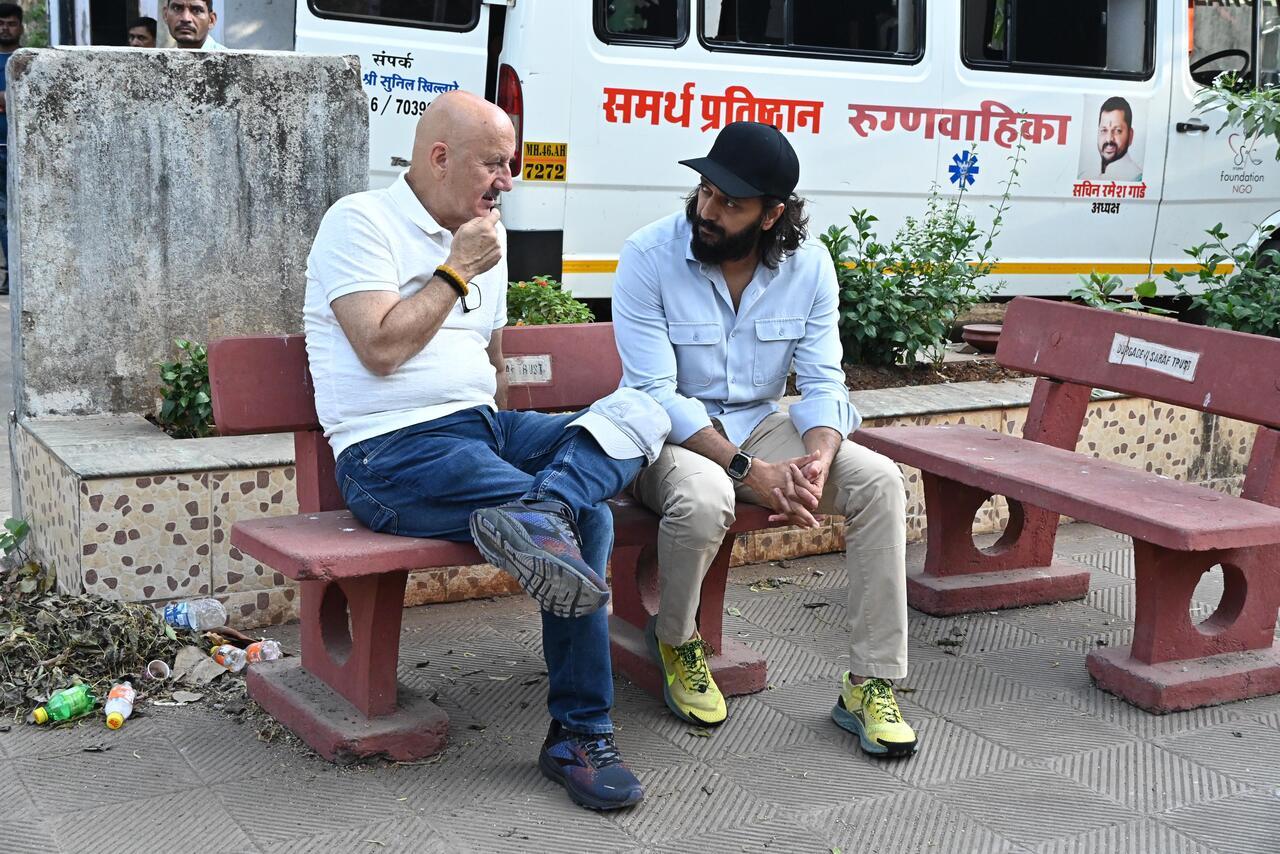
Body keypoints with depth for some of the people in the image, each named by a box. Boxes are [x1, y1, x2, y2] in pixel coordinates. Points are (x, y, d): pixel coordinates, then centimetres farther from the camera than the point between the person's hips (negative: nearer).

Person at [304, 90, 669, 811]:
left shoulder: (487, 237, 21)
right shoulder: (361, 222, -3)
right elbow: (381, 348, -15)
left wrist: (506, 432, 14)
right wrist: (458, 270, -7)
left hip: (483, 427, 8)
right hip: (394, 449, -8)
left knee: (641, 412, -17)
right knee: (587, 518, -26)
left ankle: (536, 513, -41)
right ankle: (578, 735, -21)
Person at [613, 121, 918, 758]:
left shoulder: (809, 265, -5)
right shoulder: (649, 256, -17)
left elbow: (822, 382, -3)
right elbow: (655, 392, -20)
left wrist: (819, 458, -26)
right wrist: (750, 471, -30)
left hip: (759, 425, 4)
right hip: (670, 434, -4)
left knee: (879, 480, -19)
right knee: (704, 496, -39)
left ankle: (872, 685, -11)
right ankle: (675, 641, -5)